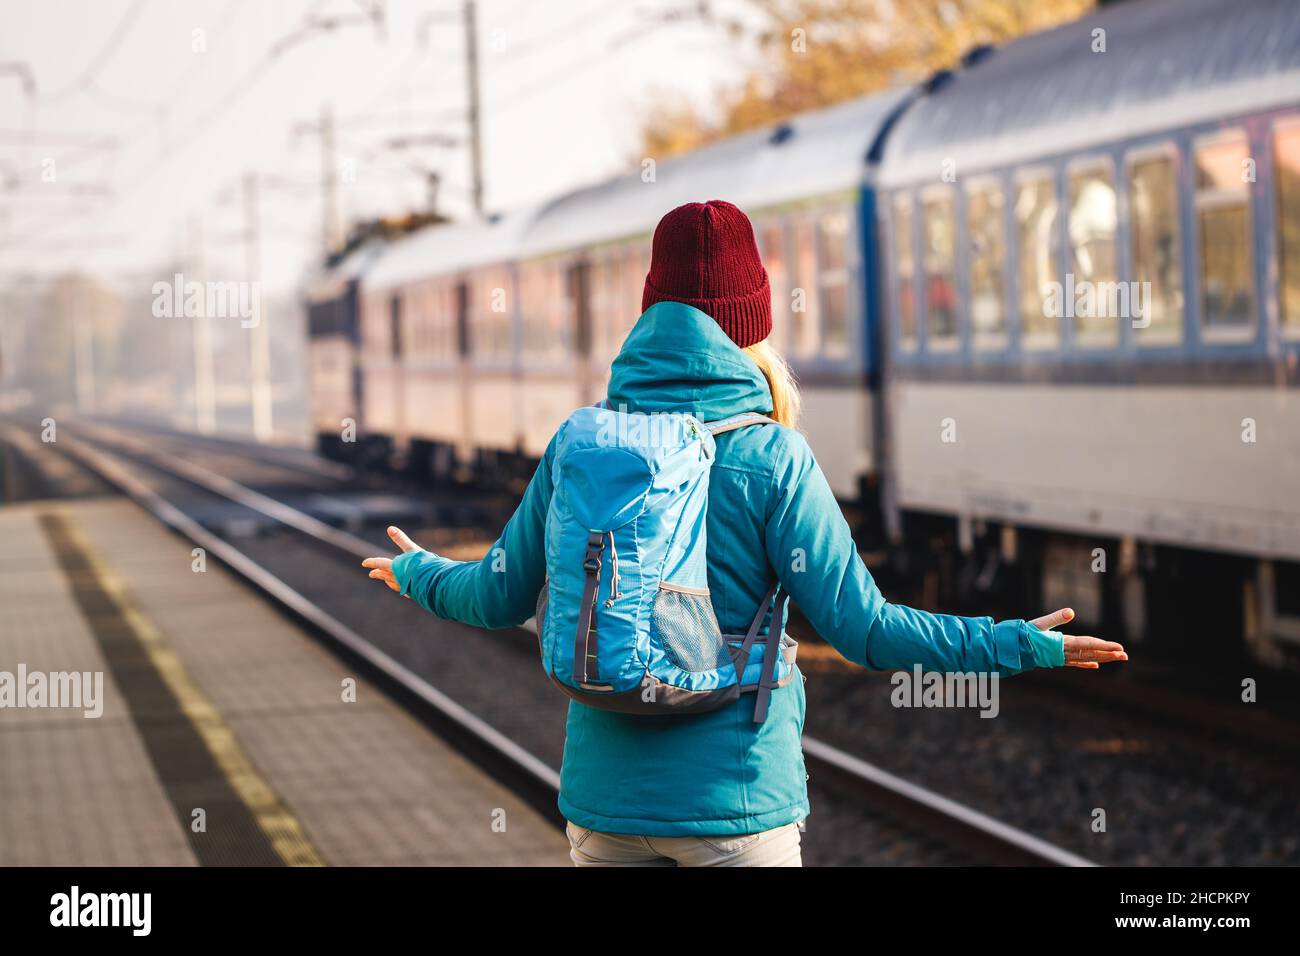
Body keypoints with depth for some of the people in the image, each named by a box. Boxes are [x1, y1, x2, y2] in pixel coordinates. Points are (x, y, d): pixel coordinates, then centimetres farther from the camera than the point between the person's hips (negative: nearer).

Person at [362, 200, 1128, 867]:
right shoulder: (772, 459, -11)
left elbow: (502, 598, 7)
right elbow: (861, 626, -13)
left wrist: (419, 573, 28)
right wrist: (1019, 645, -5)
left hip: (603, 795, 4)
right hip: (734, 796, -4)